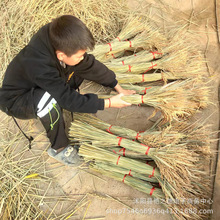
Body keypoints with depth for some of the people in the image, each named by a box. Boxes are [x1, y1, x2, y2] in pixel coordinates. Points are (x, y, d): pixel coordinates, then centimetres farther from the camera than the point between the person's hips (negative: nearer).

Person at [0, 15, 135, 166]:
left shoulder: (59, 43, -22)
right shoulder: (39, 66, -41)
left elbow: (91, 65, -11)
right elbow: (68, 99, -33)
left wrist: (119, 89, -7)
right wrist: (109, 103, -28)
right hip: (15, 101, -6)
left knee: (79, 69, -9)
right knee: (49, 101, -39)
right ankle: (59, 148, -15)